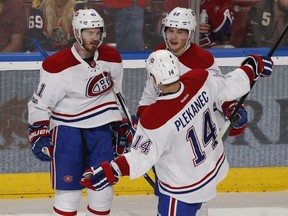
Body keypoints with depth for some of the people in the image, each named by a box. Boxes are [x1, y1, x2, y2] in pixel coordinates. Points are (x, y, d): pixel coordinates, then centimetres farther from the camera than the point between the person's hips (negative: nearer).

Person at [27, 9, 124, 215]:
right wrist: (39, 135, -13)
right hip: (68, 125, -4)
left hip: (101, 125, 4)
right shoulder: (57, 66, -17)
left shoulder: (111, 58, -2)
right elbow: (39, 104, -9)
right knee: (68, 187, -7)